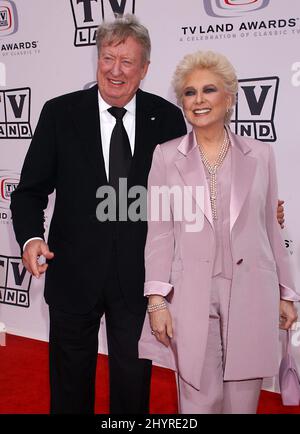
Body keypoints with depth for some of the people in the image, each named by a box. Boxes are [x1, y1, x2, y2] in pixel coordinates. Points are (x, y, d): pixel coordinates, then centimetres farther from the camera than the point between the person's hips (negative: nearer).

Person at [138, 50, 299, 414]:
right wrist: (157, 299, -6)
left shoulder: (260, 155, 6)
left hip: (251, 295, 1)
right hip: (192, 296, -1)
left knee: (243, 403, 10)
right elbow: (159, 231, 1)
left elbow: (270, 228, 10)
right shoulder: (166, 156, 3)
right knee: (199, 403, 5)